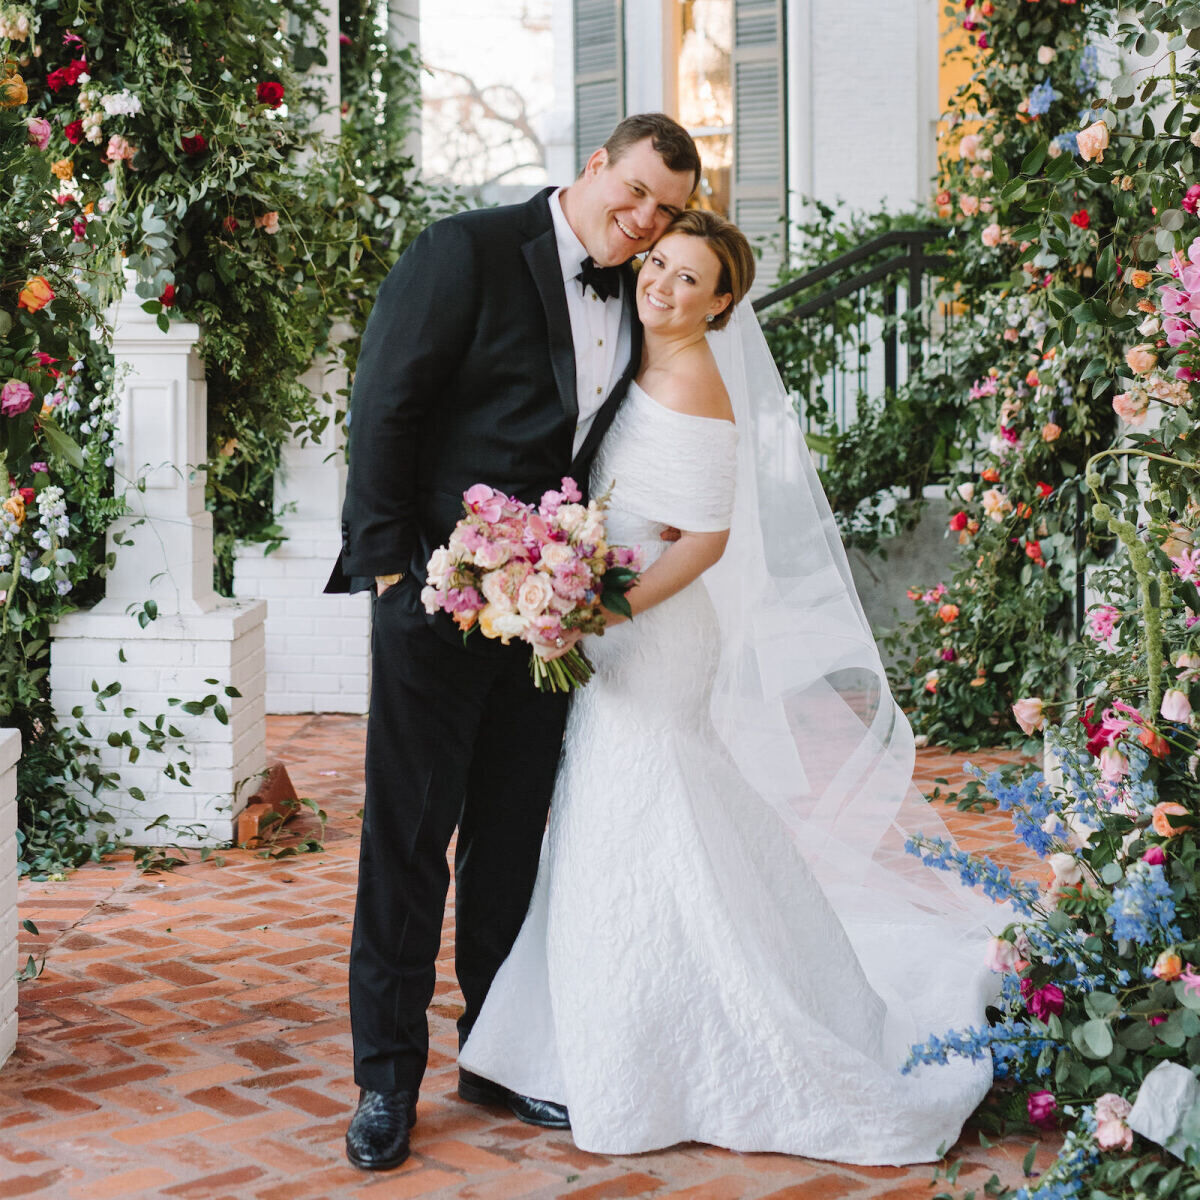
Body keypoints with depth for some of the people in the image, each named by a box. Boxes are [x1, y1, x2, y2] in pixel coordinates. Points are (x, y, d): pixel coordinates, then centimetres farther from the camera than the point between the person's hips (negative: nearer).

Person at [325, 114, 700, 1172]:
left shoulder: (632, 298, 11)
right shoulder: (469, 252, -8)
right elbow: (384, 408, -10)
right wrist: (391, 562, -12)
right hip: (440, 593, -6)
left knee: (513, 835, 13)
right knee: (410, 830, 1)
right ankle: (387, 1075, 12)